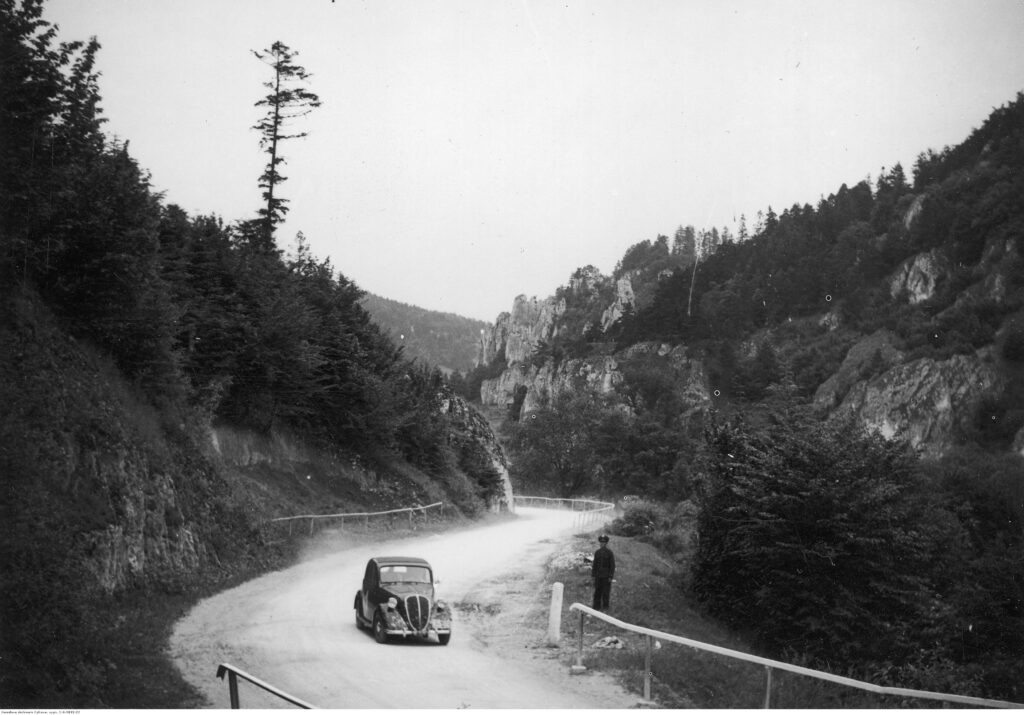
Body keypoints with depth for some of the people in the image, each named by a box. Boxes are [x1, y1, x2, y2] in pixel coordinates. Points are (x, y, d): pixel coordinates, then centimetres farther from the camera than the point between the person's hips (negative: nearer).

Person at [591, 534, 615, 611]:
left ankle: (605, 607, 10)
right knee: (597, 591, 6)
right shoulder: (597, 552, 7)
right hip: (598, 575, 4)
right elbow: (594, 564, 11)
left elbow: (612, 565, -6)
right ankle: (596, 606, 13)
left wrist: (611, 576, -11)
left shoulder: (610, 553, -6)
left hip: (606, 576, -4)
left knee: (606, 591, 1)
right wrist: (593, 575, 7)